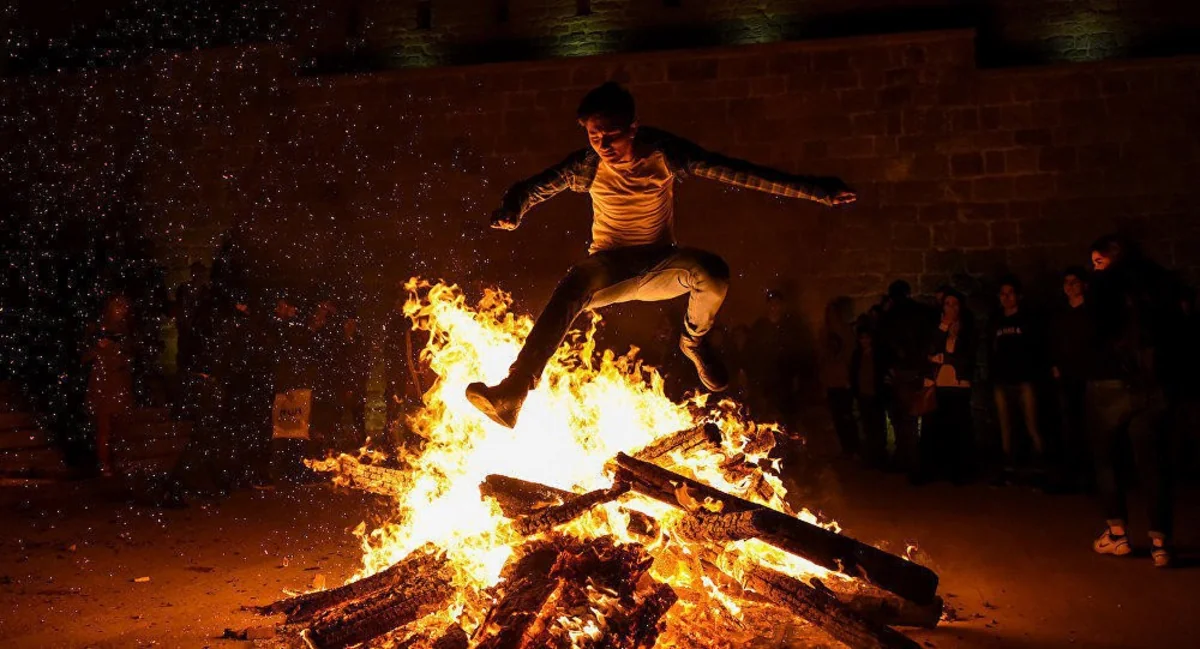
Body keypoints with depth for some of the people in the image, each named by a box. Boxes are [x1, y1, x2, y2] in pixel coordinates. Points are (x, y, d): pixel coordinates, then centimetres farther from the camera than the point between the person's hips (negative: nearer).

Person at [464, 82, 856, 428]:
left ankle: (694, 341, 4)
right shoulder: (588, 166, -10)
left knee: (714, 273, -31)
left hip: (659, 266, 1)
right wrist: (512, 210, -40)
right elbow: (534, 187, -13)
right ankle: (512, 395, -45)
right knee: (573, 286, -36)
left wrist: (814, 190, -22)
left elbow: (735, 172, -17)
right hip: (608, 268, -1)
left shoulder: (662, 153, -12)